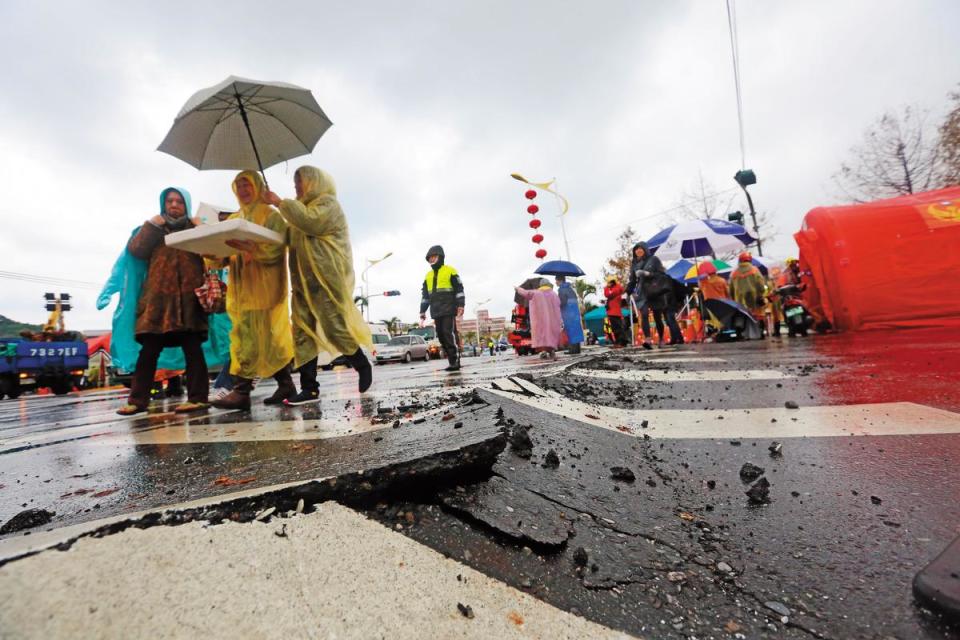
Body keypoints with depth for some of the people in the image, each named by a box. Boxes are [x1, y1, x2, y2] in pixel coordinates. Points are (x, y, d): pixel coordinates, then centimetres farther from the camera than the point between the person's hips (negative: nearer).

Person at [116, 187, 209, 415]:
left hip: (188, 296, -2)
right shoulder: (152, 227, 20)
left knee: (192, 347, -5)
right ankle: (138, 399, 6)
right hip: (159, 296, 2)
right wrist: (151, 227, -2)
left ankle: (198, 397, -5)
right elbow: (134, 250, 6)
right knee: (149, 348, 0)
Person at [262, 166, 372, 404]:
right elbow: (290, 237, 27)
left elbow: (311, 222, -17)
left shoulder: (327, 202, 2)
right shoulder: (304, 208, 28)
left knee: (335, 327, -9)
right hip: (303, 280, 8)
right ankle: (309, 388, 1)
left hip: (326, 278, -8)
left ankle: (363, 367, 12)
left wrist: (280, 202, -9)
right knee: (303, 332, 0)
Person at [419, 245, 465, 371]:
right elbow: (425, 295, 22)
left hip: (448, 309, -7)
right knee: (441, 335, 3)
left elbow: (459, 289, -3)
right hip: (436, 311, 7)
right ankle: (452, 361, 8)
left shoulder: (450, 271, 3)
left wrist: (460, 305, -12)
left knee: (449, 334, -14)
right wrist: (422, 311, 17)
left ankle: (456, 361, -12)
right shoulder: (428, 275, 21)